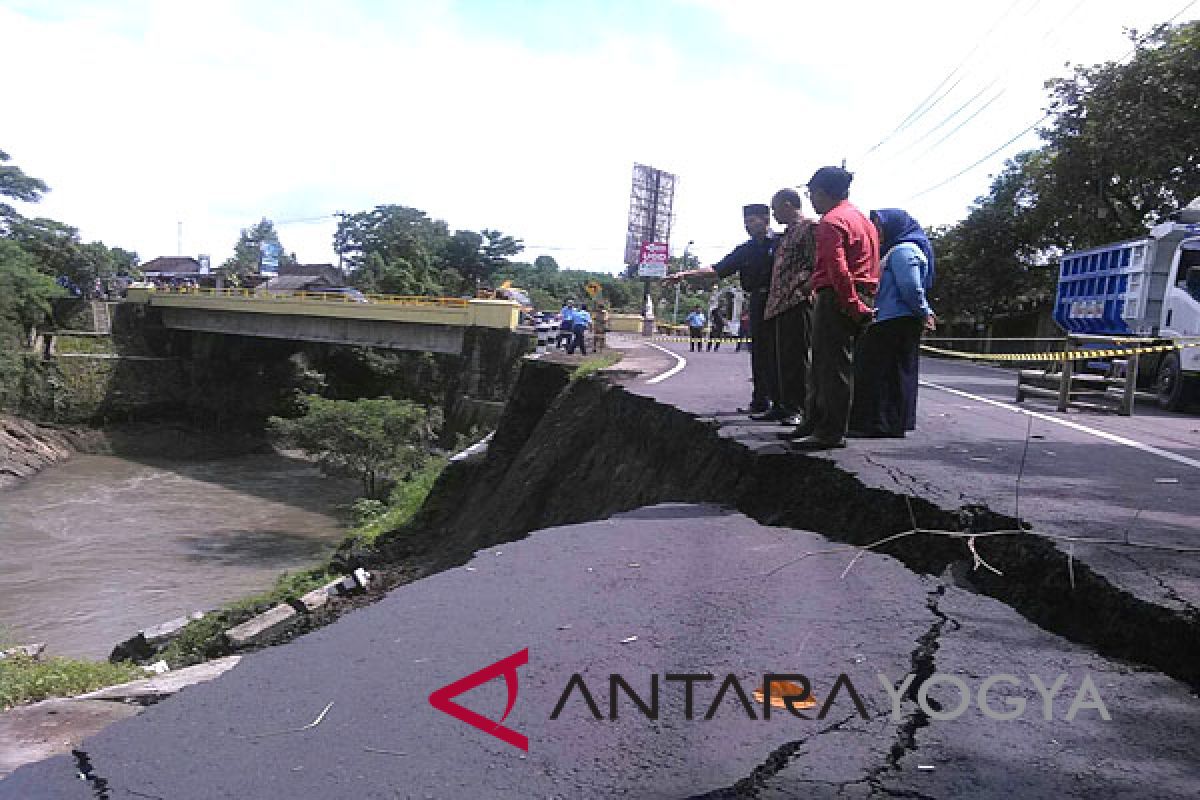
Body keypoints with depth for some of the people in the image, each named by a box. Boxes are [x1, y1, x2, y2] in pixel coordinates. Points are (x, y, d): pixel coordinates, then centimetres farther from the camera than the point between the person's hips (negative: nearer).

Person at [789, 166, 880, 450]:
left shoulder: (831, 221, -10)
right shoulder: (863, 219, 21)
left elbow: (837, 269, -21)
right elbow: (872, 266, 20)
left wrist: (852, 305, -18)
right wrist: (863, 302, 16)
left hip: (837, 299, -10)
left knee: (833, 366, -6)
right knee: (824, 365, 14)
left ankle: (831, 433, -3)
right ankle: (815, 424, 20)